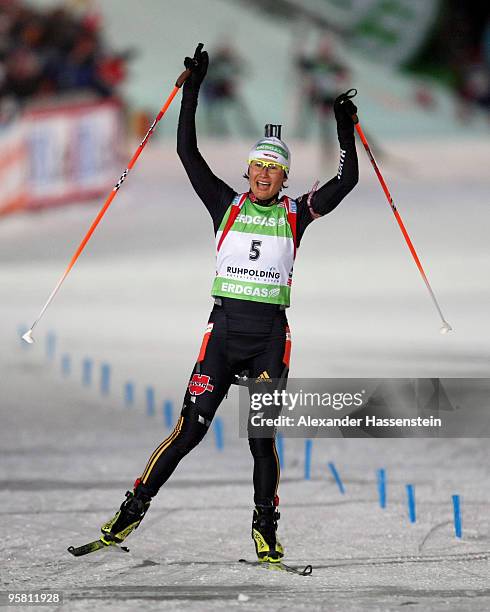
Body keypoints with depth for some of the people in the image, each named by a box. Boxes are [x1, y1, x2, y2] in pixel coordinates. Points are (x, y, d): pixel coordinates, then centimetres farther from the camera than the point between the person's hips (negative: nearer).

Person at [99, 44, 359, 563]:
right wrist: (192, 91, -2)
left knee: (262, 438, 0)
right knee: (190, 429, -5)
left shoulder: (294, 215, 7)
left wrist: (345, 131, -5)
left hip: (270, 336, 0)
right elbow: (187, 153, 2)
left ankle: (265, 530, 13)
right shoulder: (227, 206, 6)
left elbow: (345, 182, 3)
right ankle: (134, 509, 4)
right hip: (224, 329, 0)